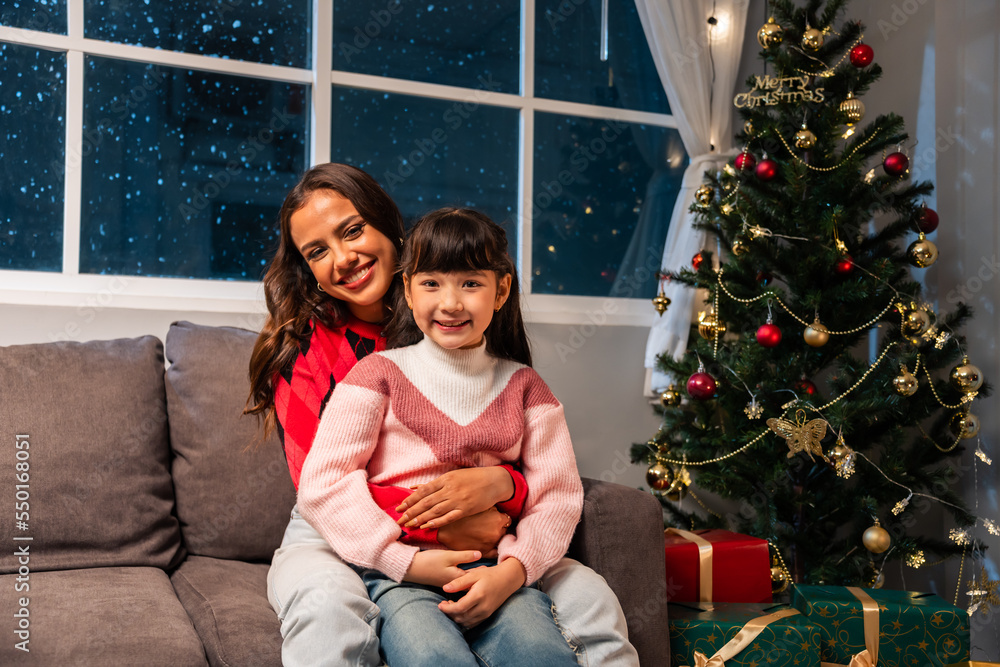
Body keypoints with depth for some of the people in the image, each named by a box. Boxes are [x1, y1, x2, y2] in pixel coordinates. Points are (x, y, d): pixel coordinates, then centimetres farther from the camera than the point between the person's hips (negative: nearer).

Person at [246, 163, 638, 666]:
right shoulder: (302, 347, -6)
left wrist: (497, 484, -28)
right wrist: (440, 527, -28)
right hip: (336, 541, -2)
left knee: (591, 600, -17)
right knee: (327, 606, -38)